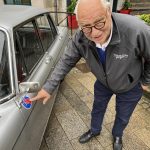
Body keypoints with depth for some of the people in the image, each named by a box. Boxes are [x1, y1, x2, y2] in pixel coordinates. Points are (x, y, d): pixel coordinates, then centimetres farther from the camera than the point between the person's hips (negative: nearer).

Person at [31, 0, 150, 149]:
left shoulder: (136, 30, -39)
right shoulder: (80, 38, -28)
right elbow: (66, 61, -15)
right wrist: (49, 87, -16)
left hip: (130, 86, -2)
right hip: (103, 83, 3)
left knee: (123, 116, 22)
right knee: (97, 109, 25)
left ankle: (117, 135, 58)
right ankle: (95, 130, 59)